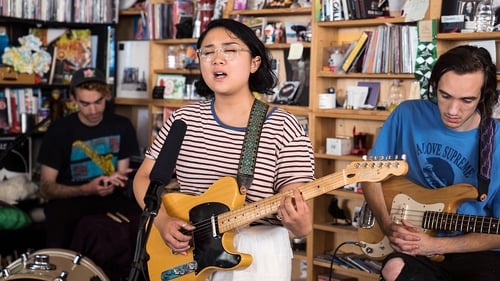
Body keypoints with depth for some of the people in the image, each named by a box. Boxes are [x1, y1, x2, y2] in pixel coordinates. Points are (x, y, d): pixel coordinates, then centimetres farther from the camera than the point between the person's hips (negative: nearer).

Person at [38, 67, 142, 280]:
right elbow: (46, 188, -4)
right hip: (69, 201, -3)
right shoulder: (59, 131, -4)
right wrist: (86, 189, -21)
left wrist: (115, 181, -16)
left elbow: (122, 176, 10)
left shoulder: (121, 126, 4)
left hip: (111, 201, 3)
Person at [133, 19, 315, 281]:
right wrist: (163, 221, -10)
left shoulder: (283, 128, -11)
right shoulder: (183, 119, 0)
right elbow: (144, 177, 7)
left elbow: (299, 217, -12)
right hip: (188, 251, 3)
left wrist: (300, 223, -35)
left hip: (258, 254, -3)